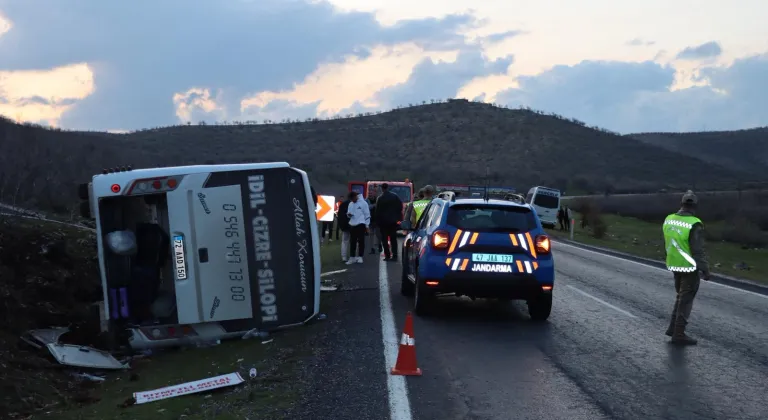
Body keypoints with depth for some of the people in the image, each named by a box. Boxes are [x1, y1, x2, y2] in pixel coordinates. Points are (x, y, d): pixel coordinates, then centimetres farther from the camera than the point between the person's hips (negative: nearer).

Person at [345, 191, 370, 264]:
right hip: (352, 225, 6)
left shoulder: (363, 203, -4)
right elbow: (348, 214, 21)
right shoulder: (350, 204, 15)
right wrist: (348, 214, -4)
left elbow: (367, 215, -4)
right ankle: (352, 257, 12)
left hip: (360, 224, -6)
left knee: (361, 241, -1)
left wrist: (367, 225, -6)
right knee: (352, 242, 8)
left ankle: (360, 257, 4)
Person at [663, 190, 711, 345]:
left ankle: (673, 327, 22)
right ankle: (679, 334, 8)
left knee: (681, 296, 22)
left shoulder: (669, 220, 0)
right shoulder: (694, 224, -20)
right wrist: (705, 270, -12)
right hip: (690, 267, -7)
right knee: (686, 300, 3)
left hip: (674, 265, 7)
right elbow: (699, 250, -19)